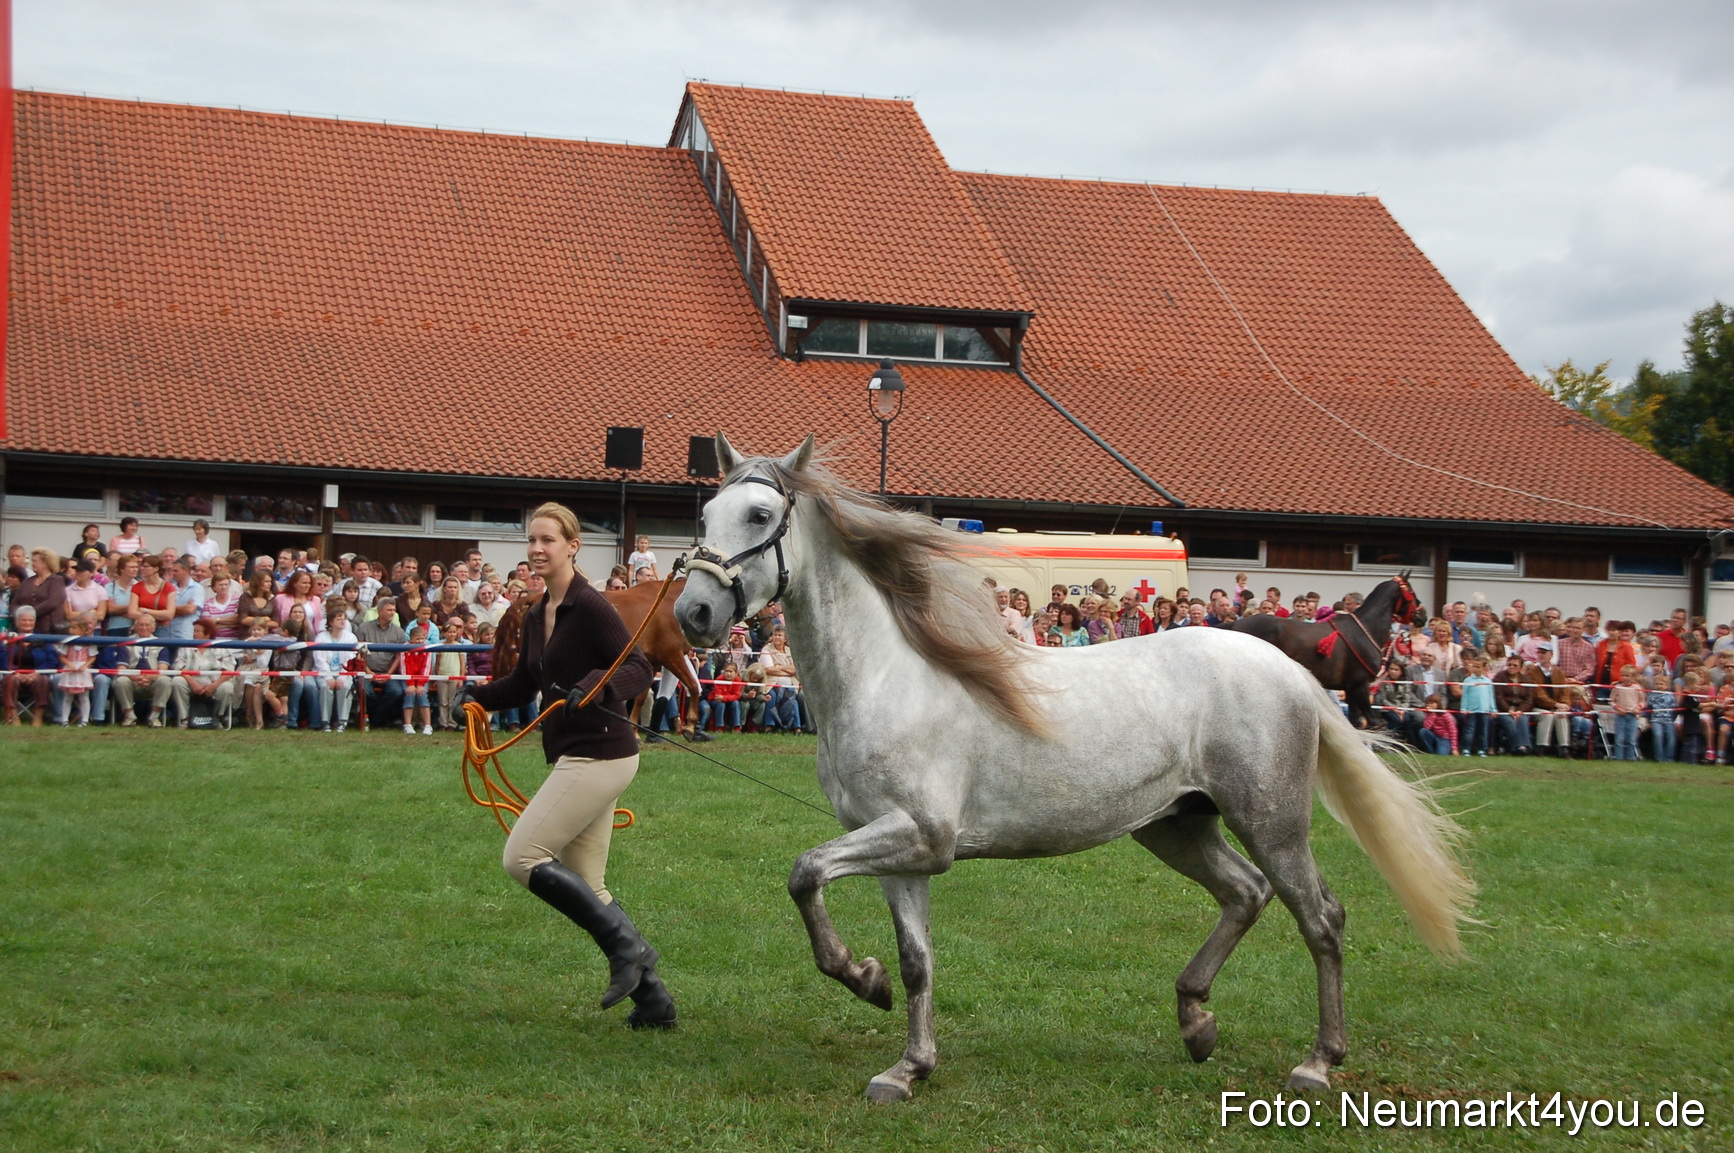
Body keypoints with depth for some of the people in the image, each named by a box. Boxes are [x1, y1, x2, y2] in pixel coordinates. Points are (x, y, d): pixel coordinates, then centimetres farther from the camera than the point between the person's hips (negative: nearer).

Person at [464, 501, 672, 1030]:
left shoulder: (591, 608, -12)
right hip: (575, 757, 9)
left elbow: (638, 669, -18)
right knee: (586, 887, 10)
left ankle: (627, 947, -7)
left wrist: (596, 685, -35)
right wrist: (476, 697, 12)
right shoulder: (536, 618, 14)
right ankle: (652, 998, 14)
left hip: (599, 756, -9)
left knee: (522, 857, -11)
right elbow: (523, 685, 27)